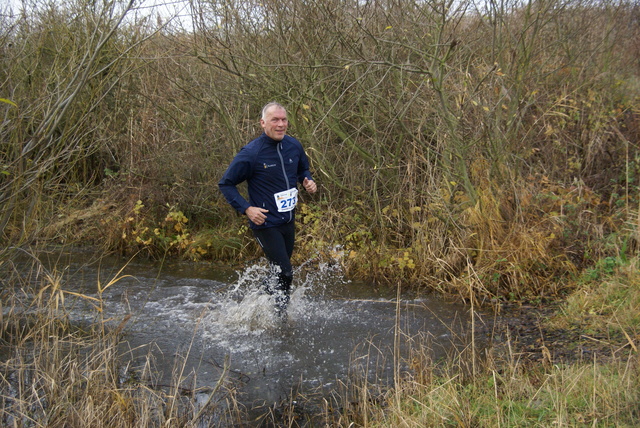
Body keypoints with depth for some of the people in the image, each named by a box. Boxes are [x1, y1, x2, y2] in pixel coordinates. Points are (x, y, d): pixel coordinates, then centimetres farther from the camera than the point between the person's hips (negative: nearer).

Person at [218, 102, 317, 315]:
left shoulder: (294, 146, 0)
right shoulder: (251, 153, -17)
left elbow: (303, 169, 21)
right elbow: (226, 184, -9)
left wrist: (308, 181, -3)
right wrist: (246, 208, -19)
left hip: (288, 221, 6)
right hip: (266, 223, -6)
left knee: (282, 272, 18)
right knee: (284, 274, -10)